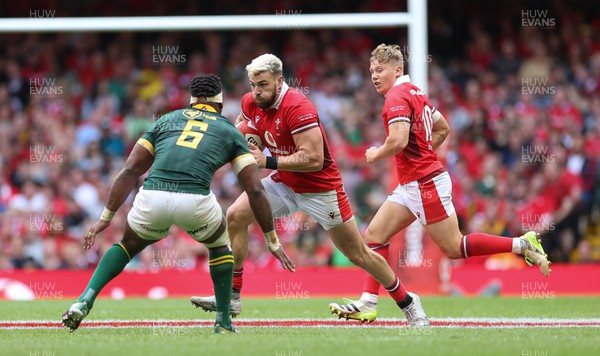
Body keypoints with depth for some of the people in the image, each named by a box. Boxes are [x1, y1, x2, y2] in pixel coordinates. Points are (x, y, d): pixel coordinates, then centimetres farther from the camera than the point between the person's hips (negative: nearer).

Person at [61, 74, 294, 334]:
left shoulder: (166, 120, 27)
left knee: (129, 244, 32)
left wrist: (106, 218, 25)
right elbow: (255, 191, 18)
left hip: (152, 197, 2)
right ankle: (224, 323, 30)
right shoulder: (230, 132, 23)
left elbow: (129, 171, 21)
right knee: (219, 245, 32)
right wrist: (273, 242, 25)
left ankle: (85, 300, 13)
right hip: (195, 203, -2)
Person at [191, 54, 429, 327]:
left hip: (319, 189, -7)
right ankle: (232, 297, -3)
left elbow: (314, 159, -32)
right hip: (284, 183, 7)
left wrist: (268, 162, -32)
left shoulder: (298, 108, -28)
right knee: (235, 217, -8)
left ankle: (407, 302, 20)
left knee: (358, 255, 1)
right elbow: (243, 126, 20)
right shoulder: (251, 103, -5)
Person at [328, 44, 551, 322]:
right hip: (412, 185, 10)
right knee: (375, 234, 5)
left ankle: (522, 244, 0)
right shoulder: (415, 93, 15)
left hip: (425, 184, -10)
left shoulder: (397, 97, -15)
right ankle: (367, 305, 2)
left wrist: (376, 154, -8)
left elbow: (398, 141, -27)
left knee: (454, 248, -5)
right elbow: (443, 129, 26)